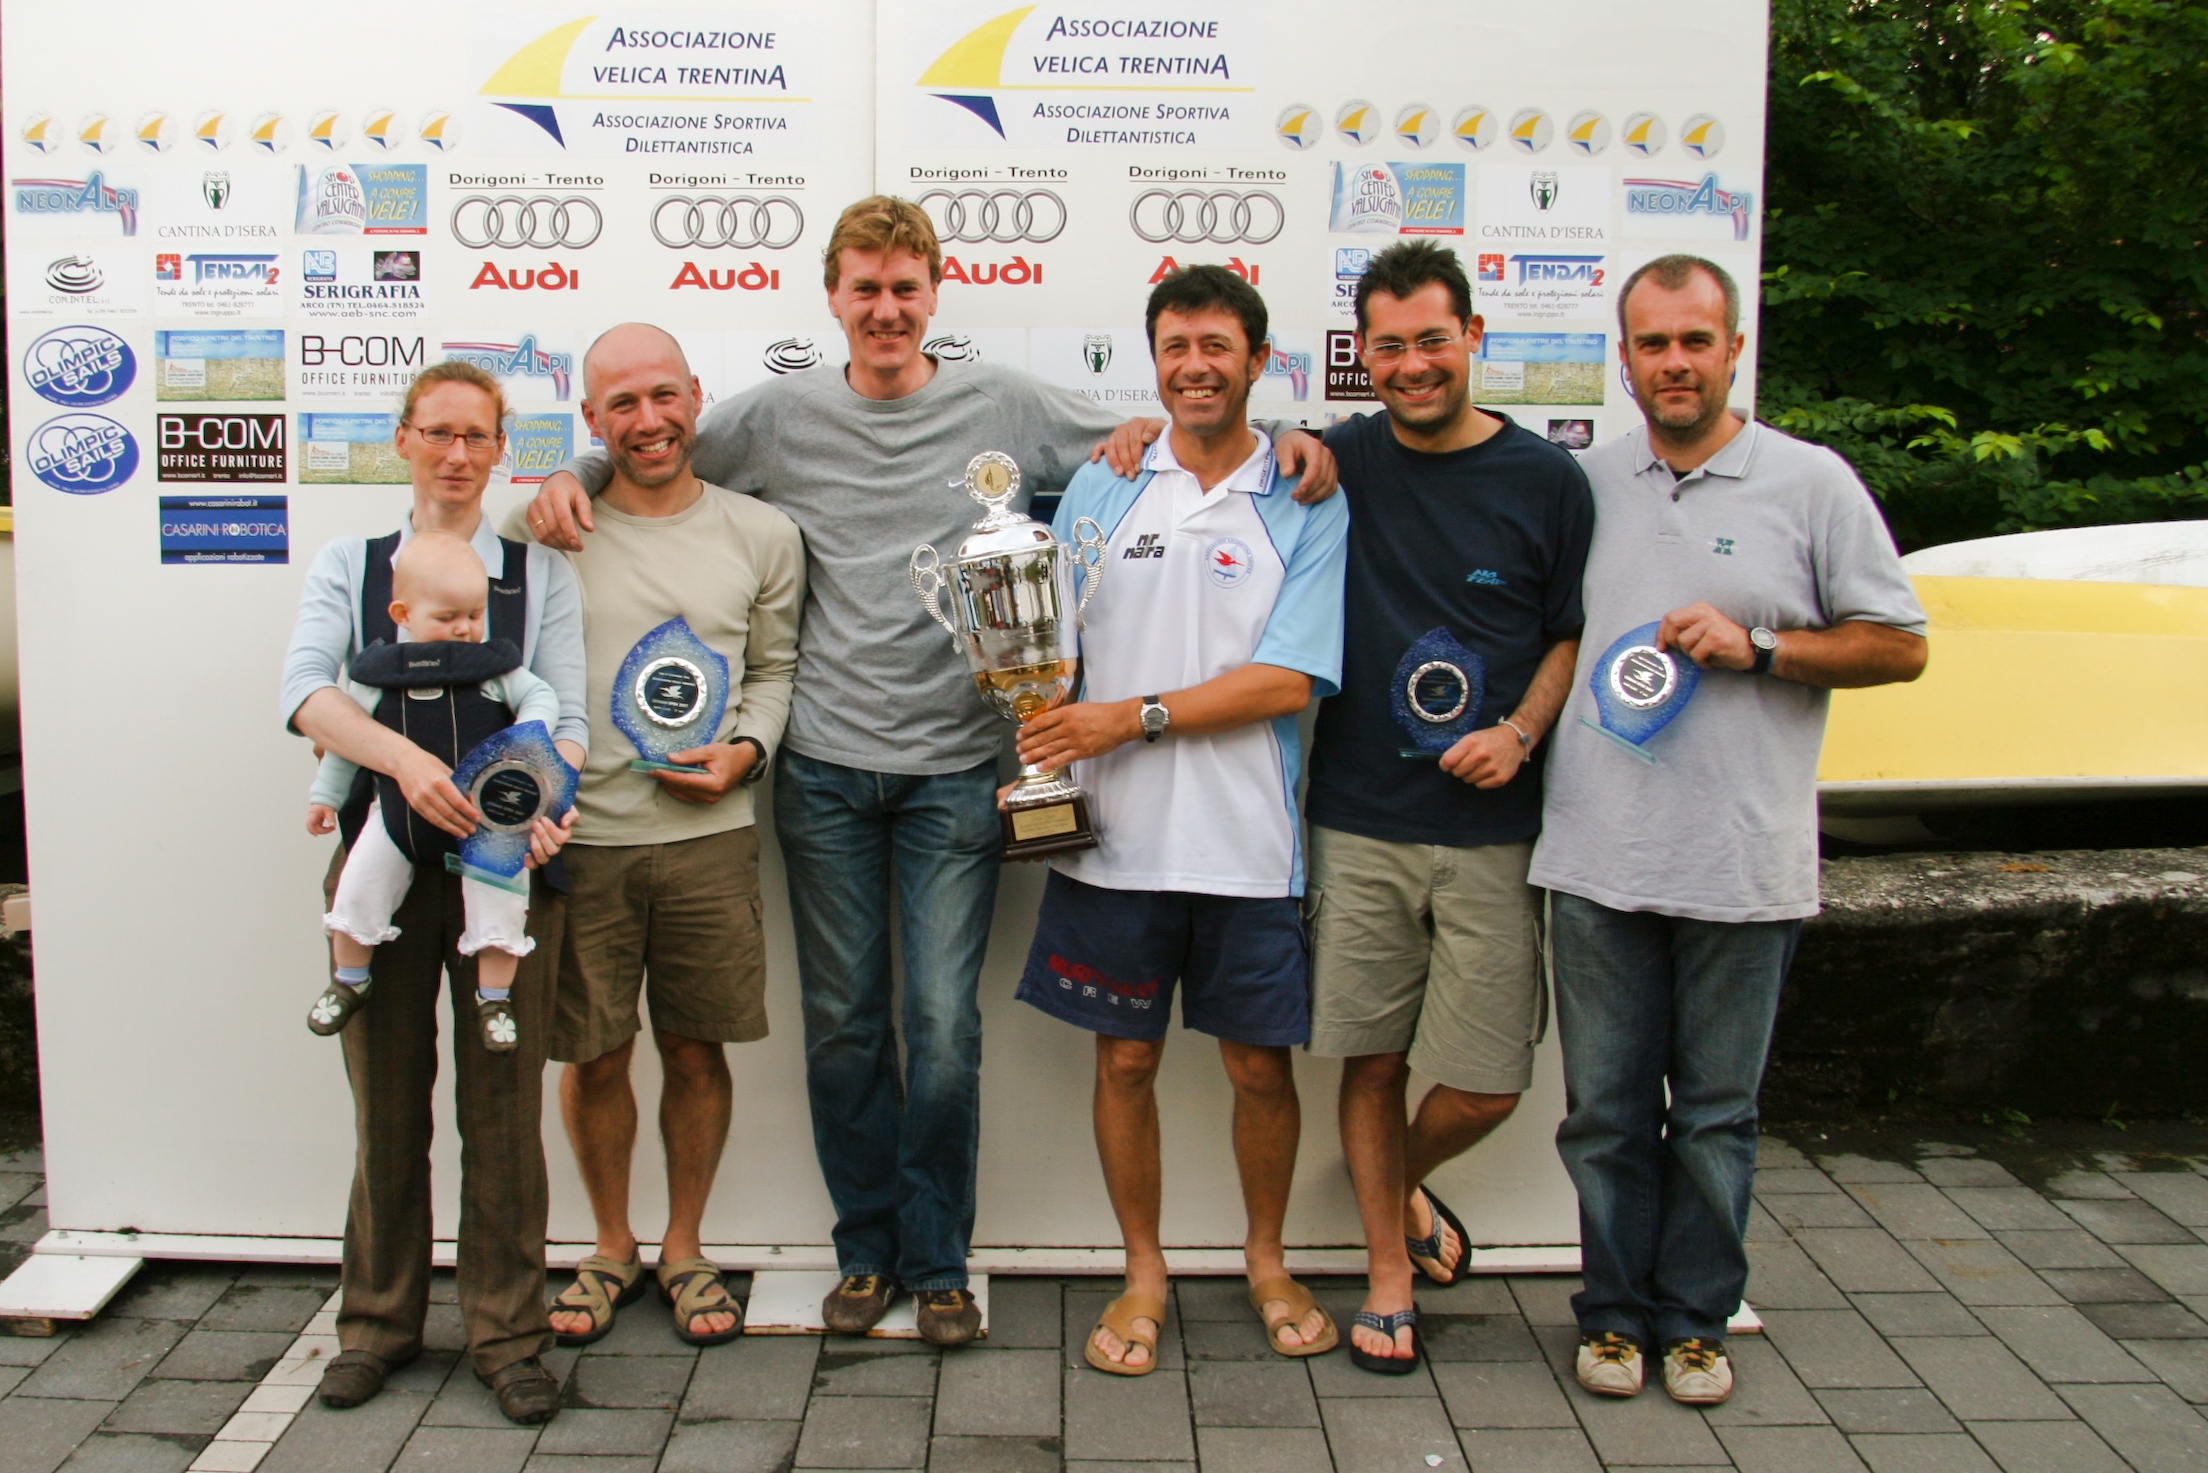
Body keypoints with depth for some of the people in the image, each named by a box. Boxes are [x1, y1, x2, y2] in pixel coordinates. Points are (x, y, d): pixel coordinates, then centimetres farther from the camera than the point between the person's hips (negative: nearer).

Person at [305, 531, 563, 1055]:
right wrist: (325, 795, 11)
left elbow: (540, 696, 1)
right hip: (398, 810, 1)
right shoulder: (377, 673, -4)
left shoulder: (495, 664, -7)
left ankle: (494, 998, 15)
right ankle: (350, 982, 29)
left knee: (497, 903, -4)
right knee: (358, 889, 5)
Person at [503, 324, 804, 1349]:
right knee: (592, 1055, 9)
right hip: (578, 834, 0)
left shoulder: (762, 535, 5)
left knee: (696, 1050, 10)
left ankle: (684, 1248, 31)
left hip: (708, 833, 1)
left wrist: (745, 750, -5)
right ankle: (611, 1249, 32)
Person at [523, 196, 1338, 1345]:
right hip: (824, 769, 2)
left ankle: (937, 1260, 18)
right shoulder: (781, 417, 7)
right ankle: (866, 1248, 26)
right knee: (842, 1024, 9)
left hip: (954, 767, -1)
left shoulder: (1003, 406, 4)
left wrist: (1277, 443, -4)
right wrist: (574, 476, -1)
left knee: (943, 1026, -1)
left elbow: (1150, 453, 10)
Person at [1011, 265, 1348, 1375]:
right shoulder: (1101, 488, 8)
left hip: (1247, 843, -1)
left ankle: (1266, 1262, 34)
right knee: (1125, 1059, 10)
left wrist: (1137, 717, -16)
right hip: (1112, 835, 2)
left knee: (1261, 1065, 10)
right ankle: (1144, 1275, 29)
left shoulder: (1307, 507, 0)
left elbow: (1287, 681, -10)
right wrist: (1035, 764, -9)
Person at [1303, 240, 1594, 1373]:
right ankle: (1389, 1271, 27)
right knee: (1372, 1061, 7)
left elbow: (1575, 634, 8)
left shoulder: (1546, 480, 2)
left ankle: (1403, 1181, 34)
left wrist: (1521, 732, -8)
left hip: (1493, 831, 0)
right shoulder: (1339, 462, 4)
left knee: (1487, 1086, 2)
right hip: (1359, 824, 1)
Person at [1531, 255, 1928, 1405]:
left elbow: (1900, 646, 2)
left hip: (1742, 866, -2)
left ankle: (1695, 1319, 27)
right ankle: (1615, 1311, 26)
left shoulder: (1811, 482, 1)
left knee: (1715, 1115, 10)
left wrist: (1756, 645, -11)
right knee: (1605, 1109, 9)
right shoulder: (1582, 482, 9)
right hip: (1597, 860, 2)